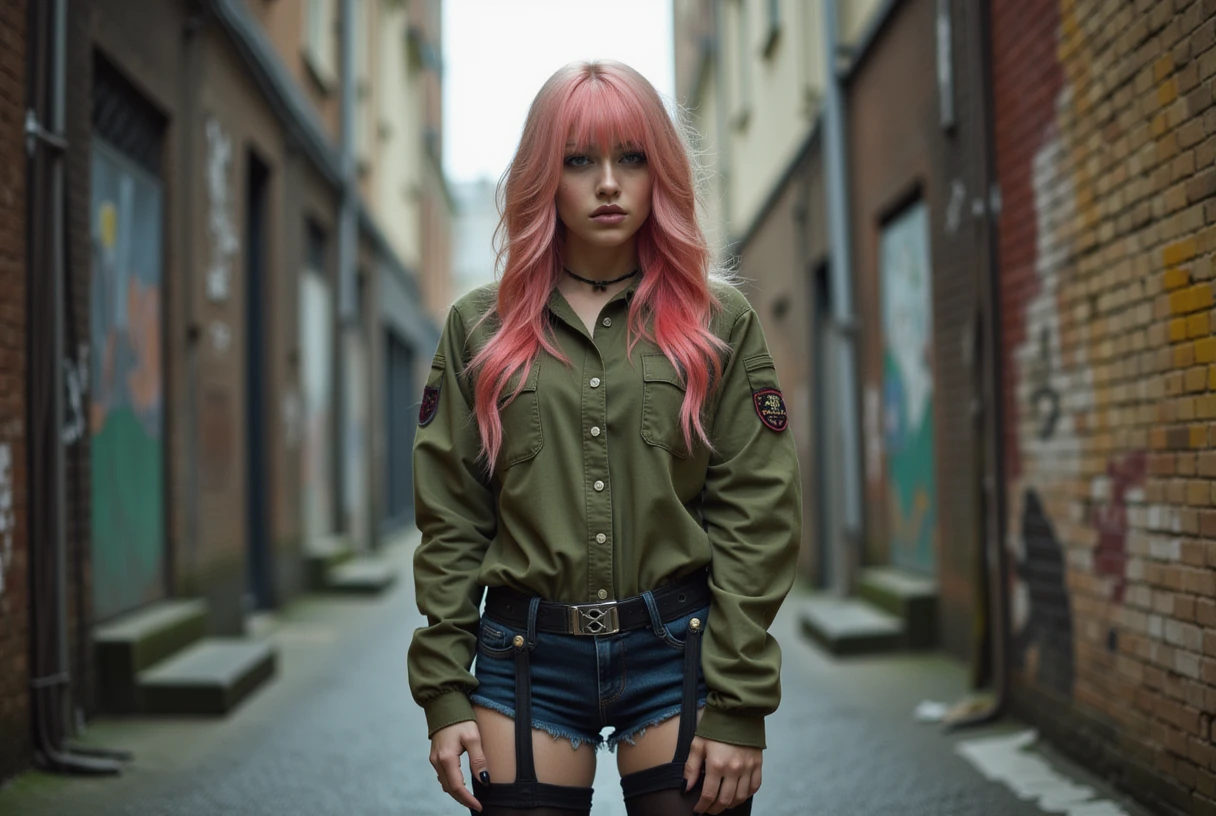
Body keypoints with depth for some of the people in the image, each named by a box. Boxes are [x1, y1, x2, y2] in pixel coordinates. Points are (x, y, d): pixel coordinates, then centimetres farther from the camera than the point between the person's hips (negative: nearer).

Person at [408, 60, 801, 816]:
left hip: (677, 649, 0)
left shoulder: (720, 322, 3)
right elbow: (450, 521, 5)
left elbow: (757, 516, -1)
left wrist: (738, 707, -7)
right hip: (526, 658, 1)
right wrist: (444, 693, -2)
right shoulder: (481, 327, 6)